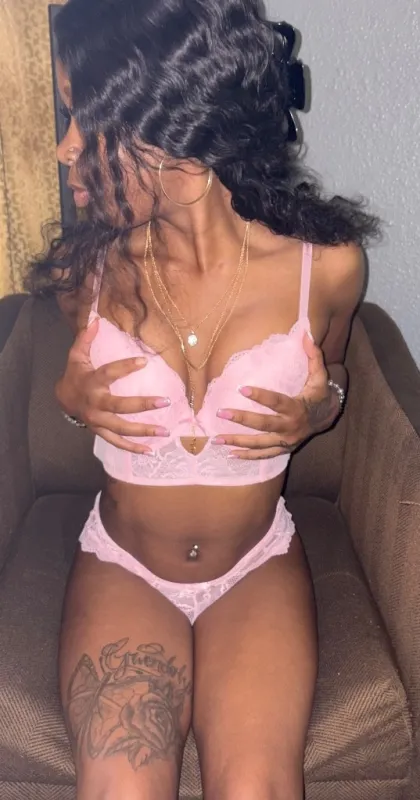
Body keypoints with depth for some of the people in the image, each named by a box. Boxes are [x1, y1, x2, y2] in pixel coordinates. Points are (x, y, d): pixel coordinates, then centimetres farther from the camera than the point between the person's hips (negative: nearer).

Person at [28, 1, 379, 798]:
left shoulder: (325, 263, -16)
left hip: (258, 566, 0)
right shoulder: (91, 262, -13)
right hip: (121, 565, 1)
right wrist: (73, 397, -13)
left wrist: (315, 412, -15)